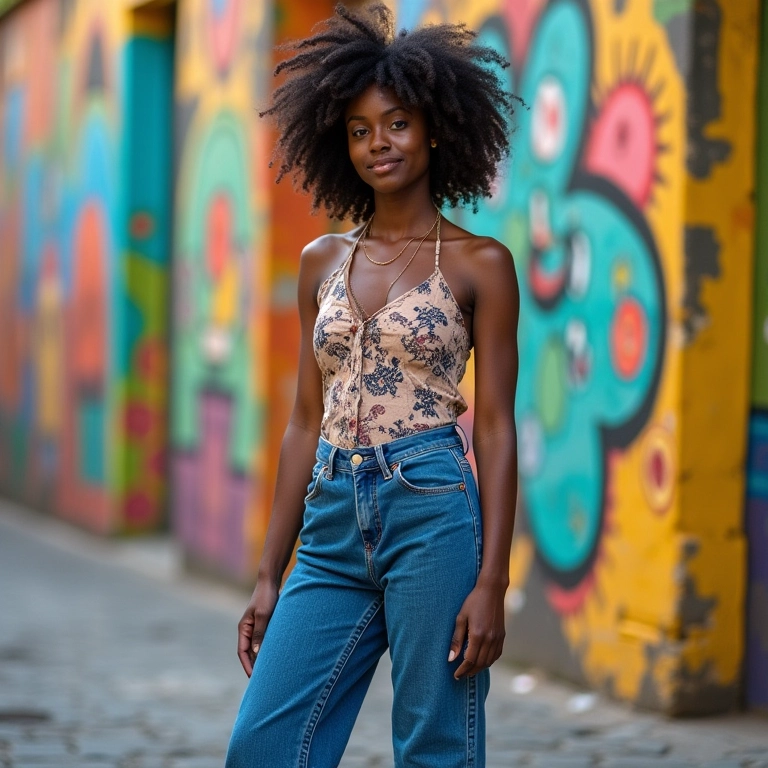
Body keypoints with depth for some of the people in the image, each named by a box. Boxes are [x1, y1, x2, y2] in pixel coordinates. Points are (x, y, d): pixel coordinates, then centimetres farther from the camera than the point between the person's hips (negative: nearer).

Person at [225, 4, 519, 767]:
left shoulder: (478, 264, 0)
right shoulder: (322, 262, 13)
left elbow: (495, 429, -3)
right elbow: (306, 421, 14)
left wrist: (491, 583, -10)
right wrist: (269, 574, 12)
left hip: (432, 511, -5)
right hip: (333, 526, 5)